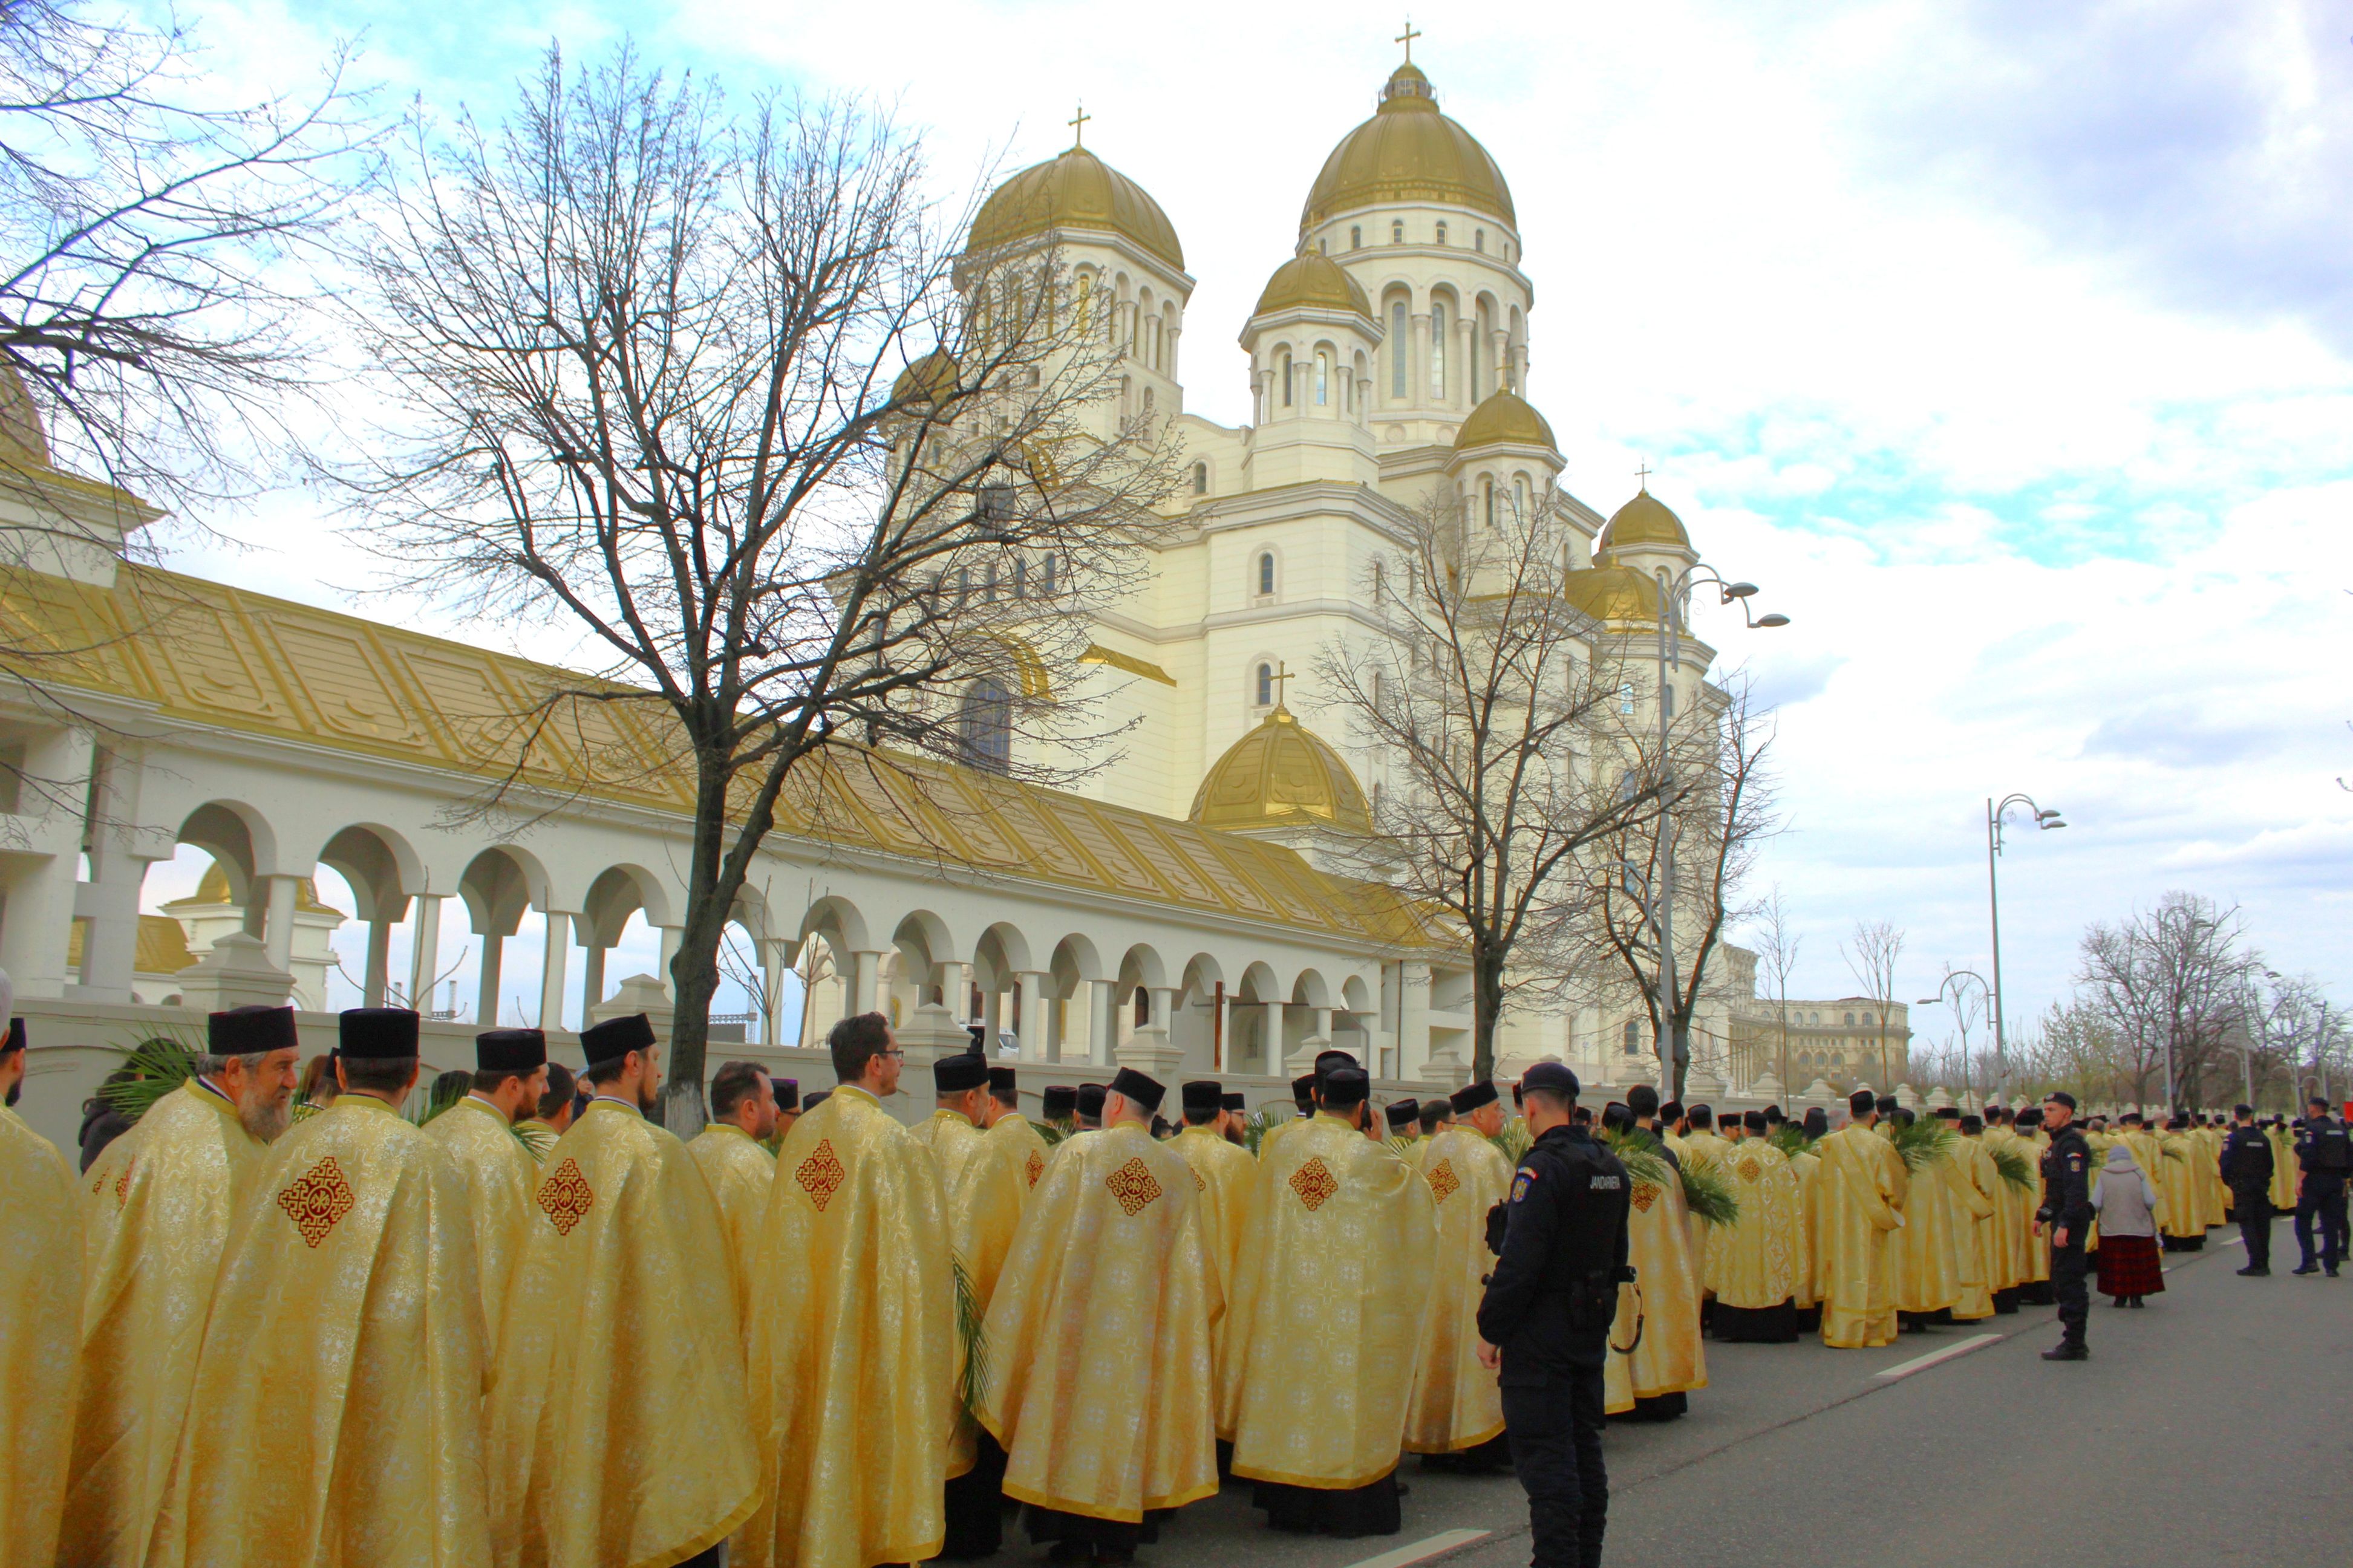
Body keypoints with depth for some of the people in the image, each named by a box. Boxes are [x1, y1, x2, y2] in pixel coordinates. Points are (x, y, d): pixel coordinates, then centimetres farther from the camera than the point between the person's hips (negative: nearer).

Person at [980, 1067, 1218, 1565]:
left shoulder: (1082, 1153, -5)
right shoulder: (1177, 1169, 2)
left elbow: (1042, 1236, -4)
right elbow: (1187, 1261, 5)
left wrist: (1035, 1312, 5)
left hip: (1079, 1316, -2)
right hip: (1142, 1326, 2)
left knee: (1074, 1403, 6)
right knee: (1129, 1408, 9)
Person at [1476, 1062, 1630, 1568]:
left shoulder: (1542, 1166, -18)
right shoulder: (1610, 1167, 9)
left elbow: (1519, 1260, -22)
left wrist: (1490, 1330, -14)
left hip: (1541, 1332, -8)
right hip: (1591, 1328, 9)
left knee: (1543, 1453, -3)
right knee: (1584, 1446, 16)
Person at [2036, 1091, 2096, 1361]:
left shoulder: (2072, 1145, -16)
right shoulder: (2058, 1143, 16)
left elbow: (2076, 1190, -24)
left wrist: (2065, 1224, -27)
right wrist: (2042, 1215, 20)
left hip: (2070, 1221, -11)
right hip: (2061, 1220, 11)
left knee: (2069, 1282, -6)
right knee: (2061, 1281, 15)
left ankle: (2074, 1345, -2)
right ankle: (2074, 1341, 22)